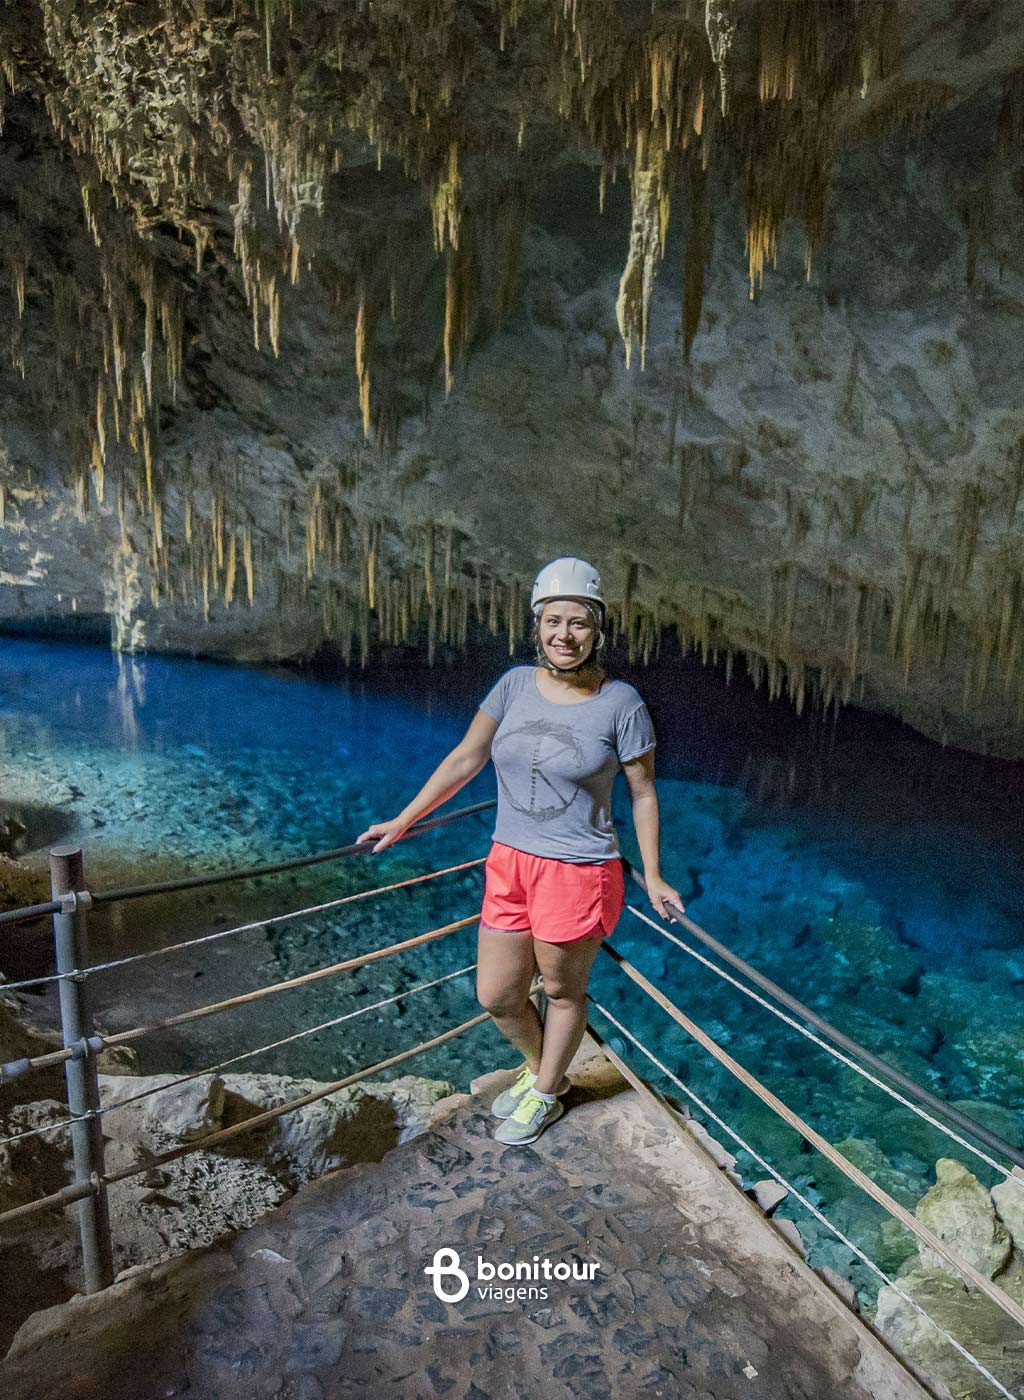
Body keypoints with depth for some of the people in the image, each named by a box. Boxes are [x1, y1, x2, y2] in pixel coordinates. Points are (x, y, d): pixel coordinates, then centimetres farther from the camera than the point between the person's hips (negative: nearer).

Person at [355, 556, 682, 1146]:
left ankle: (545, 1095, 46)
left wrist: (653, 878, -1)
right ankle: (542, 1069, 49)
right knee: (496, 997, 17)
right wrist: (401, 822, 5)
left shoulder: (621, 701, -11)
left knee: (563, 991, 18)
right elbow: (465, 759, 3)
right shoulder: (517, 683, -2)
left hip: (579, 873, -4)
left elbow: (643, 792, -4)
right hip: (509, 864, 5)